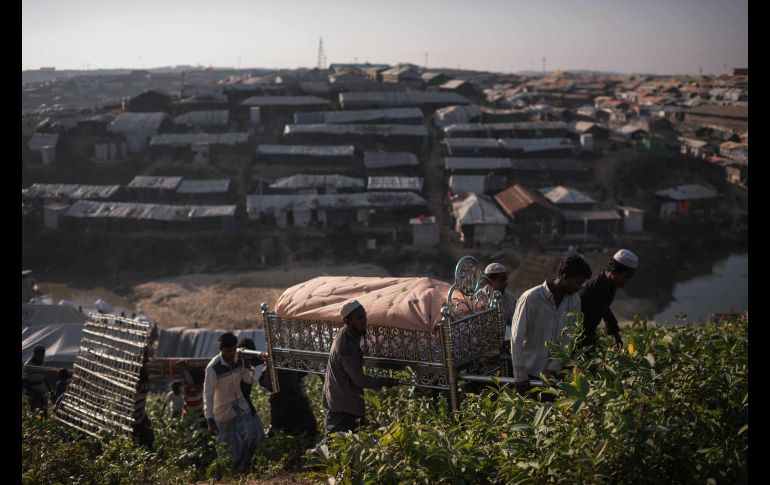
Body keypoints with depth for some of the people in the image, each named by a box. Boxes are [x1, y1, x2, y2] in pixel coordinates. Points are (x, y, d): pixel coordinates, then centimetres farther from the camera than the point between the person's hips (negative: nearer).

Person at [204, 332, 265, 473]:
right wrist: (210, 420, -22)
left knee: (254, 435, -8)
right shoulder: (213, 368, -24)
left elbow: (248, 380, 3)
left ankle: (246, 462, 17)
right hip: (223, 412, -4)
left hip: (241, 407, 4)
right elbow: (208, 395, -21)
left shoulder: (239, 360, -7)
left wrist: (249, 368, -18)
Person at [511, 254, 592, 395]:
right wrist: (520, 376, -16)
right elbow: (517, 338, -15)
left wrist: (554, 368, -13)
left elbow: (568, 337, -3)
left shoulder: (574, 301, -2)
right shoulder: (531, 298, -17)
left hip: (553, 372, 4)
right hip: (529, 371, -4)